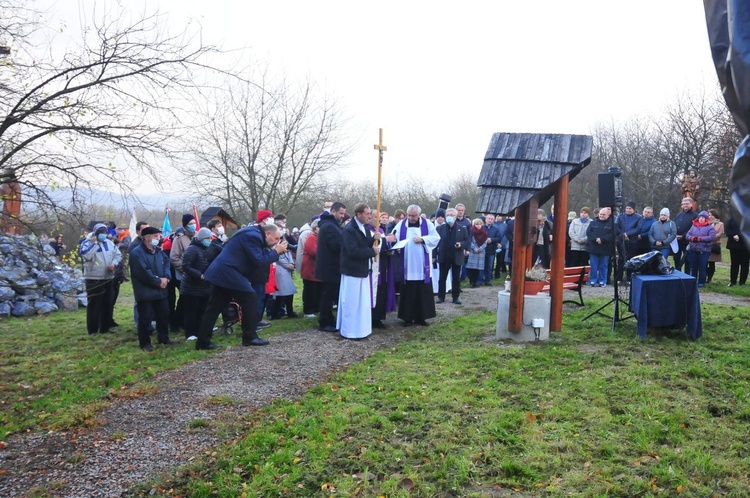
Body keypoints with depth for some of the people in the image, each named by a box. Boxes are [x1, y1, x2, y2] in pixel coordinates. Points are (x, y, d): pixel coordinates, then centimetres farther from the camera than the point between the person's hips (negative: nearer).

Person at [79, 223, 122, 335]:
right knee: (94, 304, -2)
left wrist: (114, 263, -7)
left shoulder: (109, 243, 10)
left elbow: (118, 255, 13)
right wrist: (95, 243, -20)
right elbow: (86, 255, -25)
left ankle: (105, 327, 23)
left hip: (108, 278, 6)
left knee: (108, 304, 12)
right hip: (93, 279, -6)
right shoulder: (87, 243, -7)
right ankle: (93, 329, 6)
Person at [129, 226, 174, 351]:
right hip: (145, 293, -8)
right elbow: (144, 273, -23)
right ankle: (145, 343, 12)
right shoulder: (136, 253, -17)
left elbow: (167, 263, 8)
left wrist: (166, 277, -11)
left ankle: (163, 338, 30)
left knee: (164, 315, 16)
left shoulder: (158, 251, 10)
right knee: (145, 318, 0)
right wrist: (158, 282, -16)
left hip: (160, 291, 8)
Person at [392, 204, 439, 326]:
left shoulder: (427, 223, 3)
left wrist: (422, 239, -13)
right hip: (407, 265, 0)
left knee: (423, 292, 4)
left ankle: (421, 317, 14)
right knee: (408, 292, 3)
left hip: (422, 265, 0)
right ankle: (408, 317, 12)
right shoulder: (401, 224, 4)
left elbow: (436, 237, 0)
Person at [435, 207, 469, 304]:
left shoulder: (462, 229, 4)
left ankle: (455, 297, 16)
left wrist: (461, 244, -17)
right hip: (444, 258, 0)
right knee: (442, 278, 6)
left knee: (456, 279, 7)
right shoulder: (439, 228, 3)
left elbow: (467, 241, 4)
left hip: (457, 258, 0)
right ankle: (441, 297, 15)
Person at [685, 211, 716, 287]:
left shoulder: (710, 227, -1)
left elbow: (711, 237, -14)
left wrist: (700, 238, -18)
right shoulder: (693, 226, 12)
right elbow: (687, 235, 7)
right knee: (693, 267, 11)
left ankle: (701, 282, 8)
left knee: (702, 267, 0)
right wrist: (692, 238, -15)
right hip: (693, 250, 4)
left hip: (704, 250, -4)